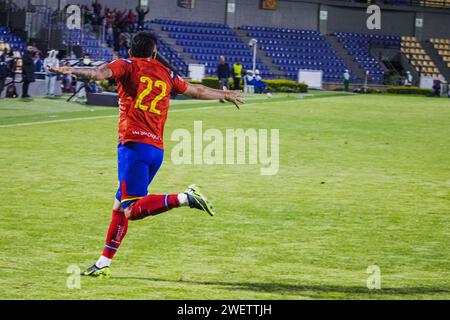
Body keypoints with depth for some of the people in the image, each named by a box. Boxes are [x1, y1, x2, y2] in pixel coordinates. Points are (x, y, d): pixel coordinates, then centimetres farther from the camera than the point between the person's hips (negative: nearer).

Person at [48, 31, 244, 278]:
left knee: (132, 210, -16)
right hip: (157, 148, 7)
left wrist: (72, 71, -24)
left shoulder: (128, 66, 7)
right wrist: (226, 94, 51)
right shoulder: (165, 74, 21)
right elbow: (197, 91, 35)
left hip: (134, 143, -7)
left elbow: (99, 73, -14)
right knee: (119, 207, 14)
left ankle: (184, 198, -29)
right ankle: (103, 264, 15)